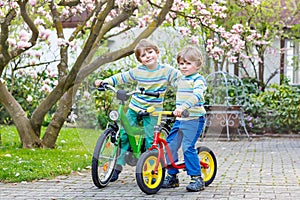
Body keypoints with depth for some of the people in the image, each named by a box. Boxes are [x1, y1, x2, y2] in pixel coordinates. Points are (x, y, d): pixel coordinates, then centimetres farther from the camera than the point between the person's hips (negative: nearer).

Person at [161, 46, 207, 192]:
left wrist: (183, 107, -42)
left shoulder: (198, 80, -10)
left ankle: (197, 178, -5)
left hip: (194, 119, -8)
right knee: (170, 146, 6)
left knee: (188, 147, -16)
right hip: (179, 120, 8)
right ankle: (172, 177, 18)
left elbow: (196, 96, -29)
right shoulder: (181, 79, 16)